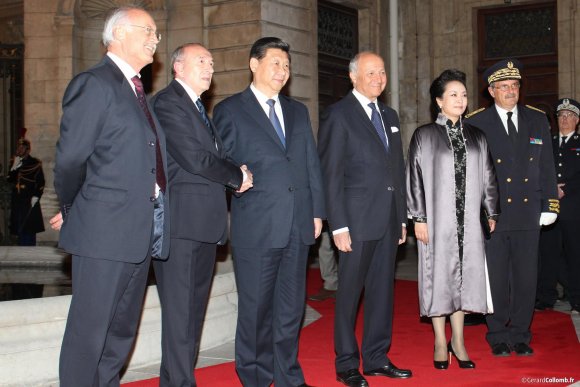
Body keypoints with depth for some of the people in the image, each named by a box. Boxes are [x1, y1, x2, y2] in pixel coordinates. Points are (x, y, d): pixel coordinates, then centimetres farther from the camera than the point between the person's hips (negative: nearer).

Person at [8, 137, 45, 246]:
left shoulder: (35, 163, -1)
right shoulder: (14, 162, 12)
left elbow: (41, 182, -4)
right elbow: (9, 180, 5)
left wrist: (36, 197, -11)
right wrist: (14, 167, -8)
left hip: (30, 201, -5)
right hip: (17, 200, 5)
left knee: (29, 229, -6)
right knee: (19, 228, 5)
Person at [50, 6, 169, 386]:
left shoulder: (138, 91, 17)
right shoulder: (94, 84, -10)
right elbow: (70, 158, -13)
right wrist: (71, 209, 0)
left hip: (141, 230, 9)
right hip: (106, 229, -8)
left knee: (123, 330, 17)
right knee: (90, 330, 0)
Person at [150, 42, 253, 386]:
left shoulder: (199, 108, 22)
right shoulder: (168, 102, -8)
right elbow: (194, 159, -16)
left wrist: (237, 174, -1)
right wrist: (237, 176, -4)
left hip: (205, 224, 10)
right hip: (181, 221, -9)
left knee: (194, 309, 12)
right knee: (180, 310, -6)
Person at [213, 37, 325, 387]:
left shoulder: (298, 111, 17)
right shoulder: (230, 110, 3)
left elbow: (312, 164, 15)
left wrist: (317, 211, 10)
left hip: (298, 224, 5)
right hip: (256, 225, -4)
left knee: (291, 306, 11)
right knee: (256, 308, 4)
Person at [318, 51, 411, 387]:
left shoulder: (390, 116, 16)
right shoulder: (338, 115, -5)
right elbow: (331, 175, -9)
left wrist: (402, 217, 14)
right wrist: (339, 226, -15)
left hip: (388, 220, 7)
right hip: (358, 220, -6)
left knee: (383, 291, 12)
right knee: (350, 293, 2)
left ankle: (377, 358, 23)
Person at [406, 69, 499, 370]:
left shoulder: (476, 137, 11)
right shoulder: (424, 136, 0)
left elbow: (488, 177, 12)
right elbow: (415, 178, -3)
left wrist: (492, 214, 8)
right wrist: (418, 218, -9)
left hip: (468, 221, 3)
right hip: (437, 220, -3)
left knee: (464, 276, 5)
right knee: (438, 276, 2)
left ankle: (458, 341, 17)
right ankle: (440, 343, 13)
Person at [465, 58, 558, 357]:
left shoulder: (537, 120, 9)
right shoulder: (475, 123, 0)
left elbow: (546, 167, 11)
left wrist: (550, 205, 4)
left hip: (528, 214, 3)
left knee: (526, 278, 6)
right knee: (496, 279, 5)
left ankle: (520, 336, 19)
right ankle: (498, 337, 18)